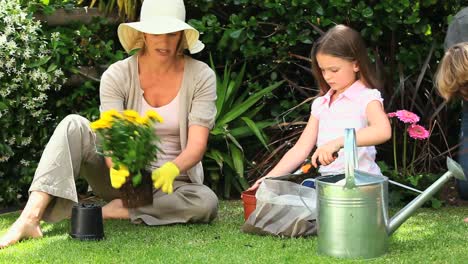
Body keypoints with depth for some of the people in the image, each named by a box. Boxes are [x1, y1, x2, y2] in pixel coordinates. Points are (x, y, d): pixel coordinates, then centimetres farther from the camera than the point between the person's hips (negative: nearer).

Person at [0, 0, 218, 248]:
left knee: (206, 203, -35)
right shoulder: (117, 75, -9)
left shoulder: (201, 76, -10)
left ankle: (114, 211, -21)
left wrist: (172, 169, -41)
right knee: (74, 125, -24)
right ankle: (30, 217, -38)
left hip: (172, 180, 0)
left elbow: (197, 144, -19)